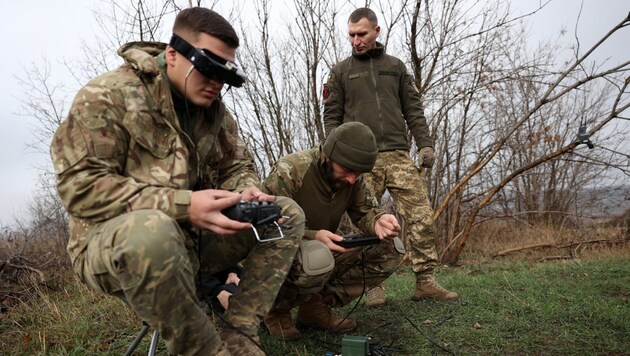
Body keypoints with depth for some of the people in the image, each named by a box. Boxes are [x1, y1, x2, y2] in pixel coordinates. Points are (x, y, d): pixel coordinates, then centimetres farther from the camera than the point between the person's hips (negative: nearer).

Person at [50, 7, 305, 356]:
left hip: (192, 238, 7)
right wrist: (182, 205, -31)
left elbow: (236, 166, 13)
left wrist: (245, 192, -13)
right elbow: (80, 186, -20)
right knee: (151, 230, -42)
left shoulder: (214, 109, 6)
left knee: (288, 215, -3)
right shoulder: (108, 95, -13)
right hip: (111, 242, -6)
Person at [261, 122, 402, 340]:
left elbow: (364, 211, 0)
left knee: (388, 250, -9)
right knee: (319, 259, -41)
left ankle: (315, 306, -5)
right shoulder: (290, 171, -26)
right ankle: (275, 309, -8)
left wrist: (378, 222, -24)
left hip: (324, 251, 7)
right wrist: (312, 236, -37)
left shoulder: (352, 178, -6)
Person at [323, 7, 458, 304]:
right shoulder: (340, 72, 13)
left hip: (398, 155, 2)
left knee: (421, 217, -5)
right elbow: (332, 116, 8)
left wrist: (425, 144, 2)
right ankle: (374, 286, 8)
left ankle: (425, 282, 3)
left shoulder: (396, 66, 17)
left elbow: (413, 110, 14)